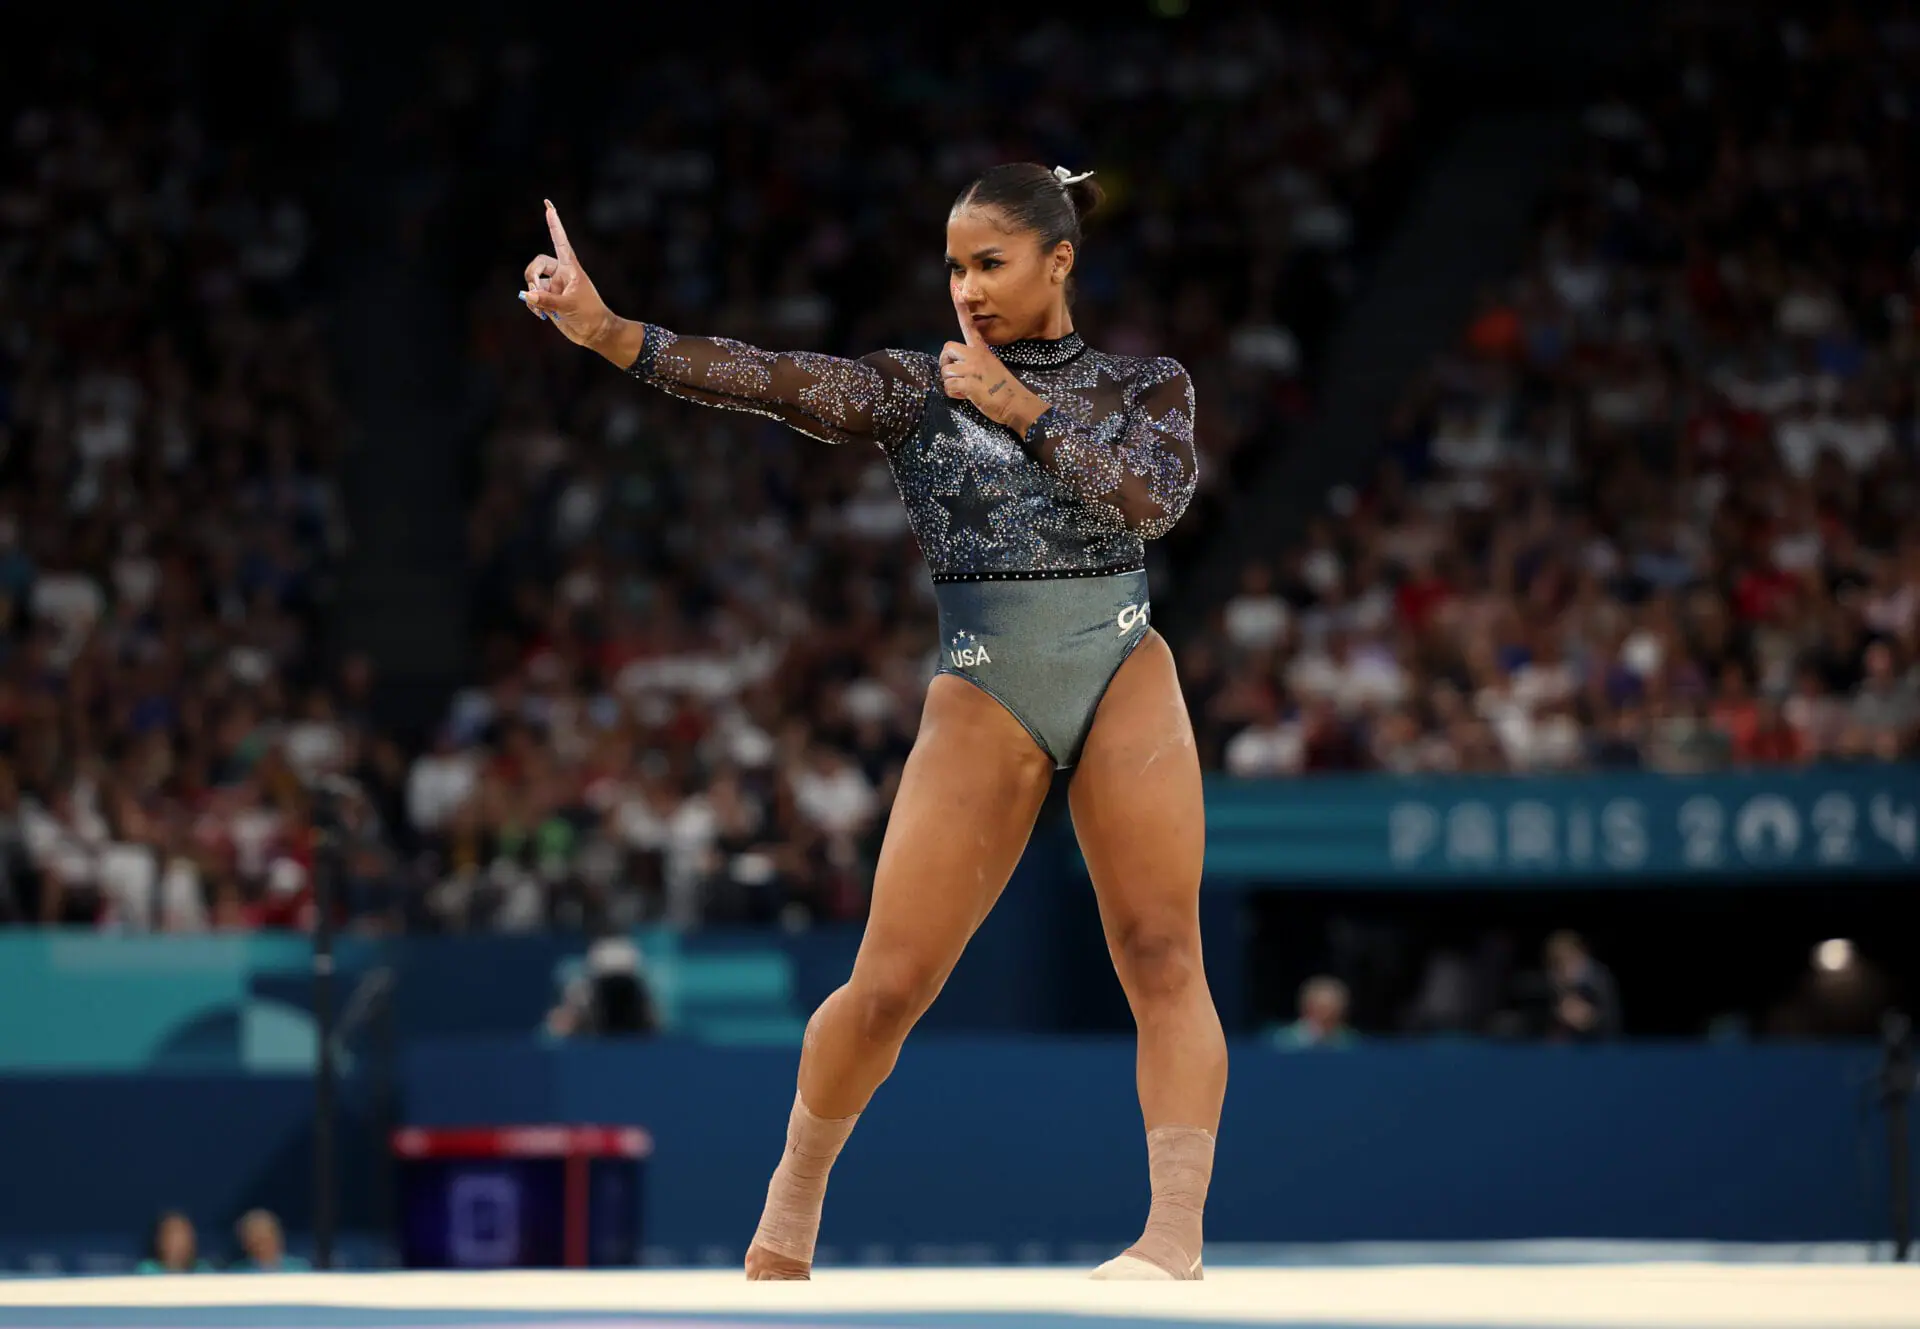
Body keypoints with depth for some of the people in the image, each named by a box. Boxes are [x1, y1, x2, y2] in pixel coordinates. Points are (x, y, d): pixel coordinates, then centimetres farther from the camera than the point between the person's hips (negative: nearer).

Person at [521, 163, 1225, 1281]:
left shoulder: (1143, 383, 8)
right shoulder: (919, 390, 5)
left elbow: (1158, 497, -11)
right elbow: (777, 381, -9)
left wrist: (1021, 407, -14)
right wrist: (606, 331, -23)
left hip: (1124, 679, 0)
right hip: (983, 695, 0)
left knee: (1162, 953, -11)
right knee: (890, 983, -3)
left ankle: (1178, 1238, -12)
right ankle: (793, 1203, 19)